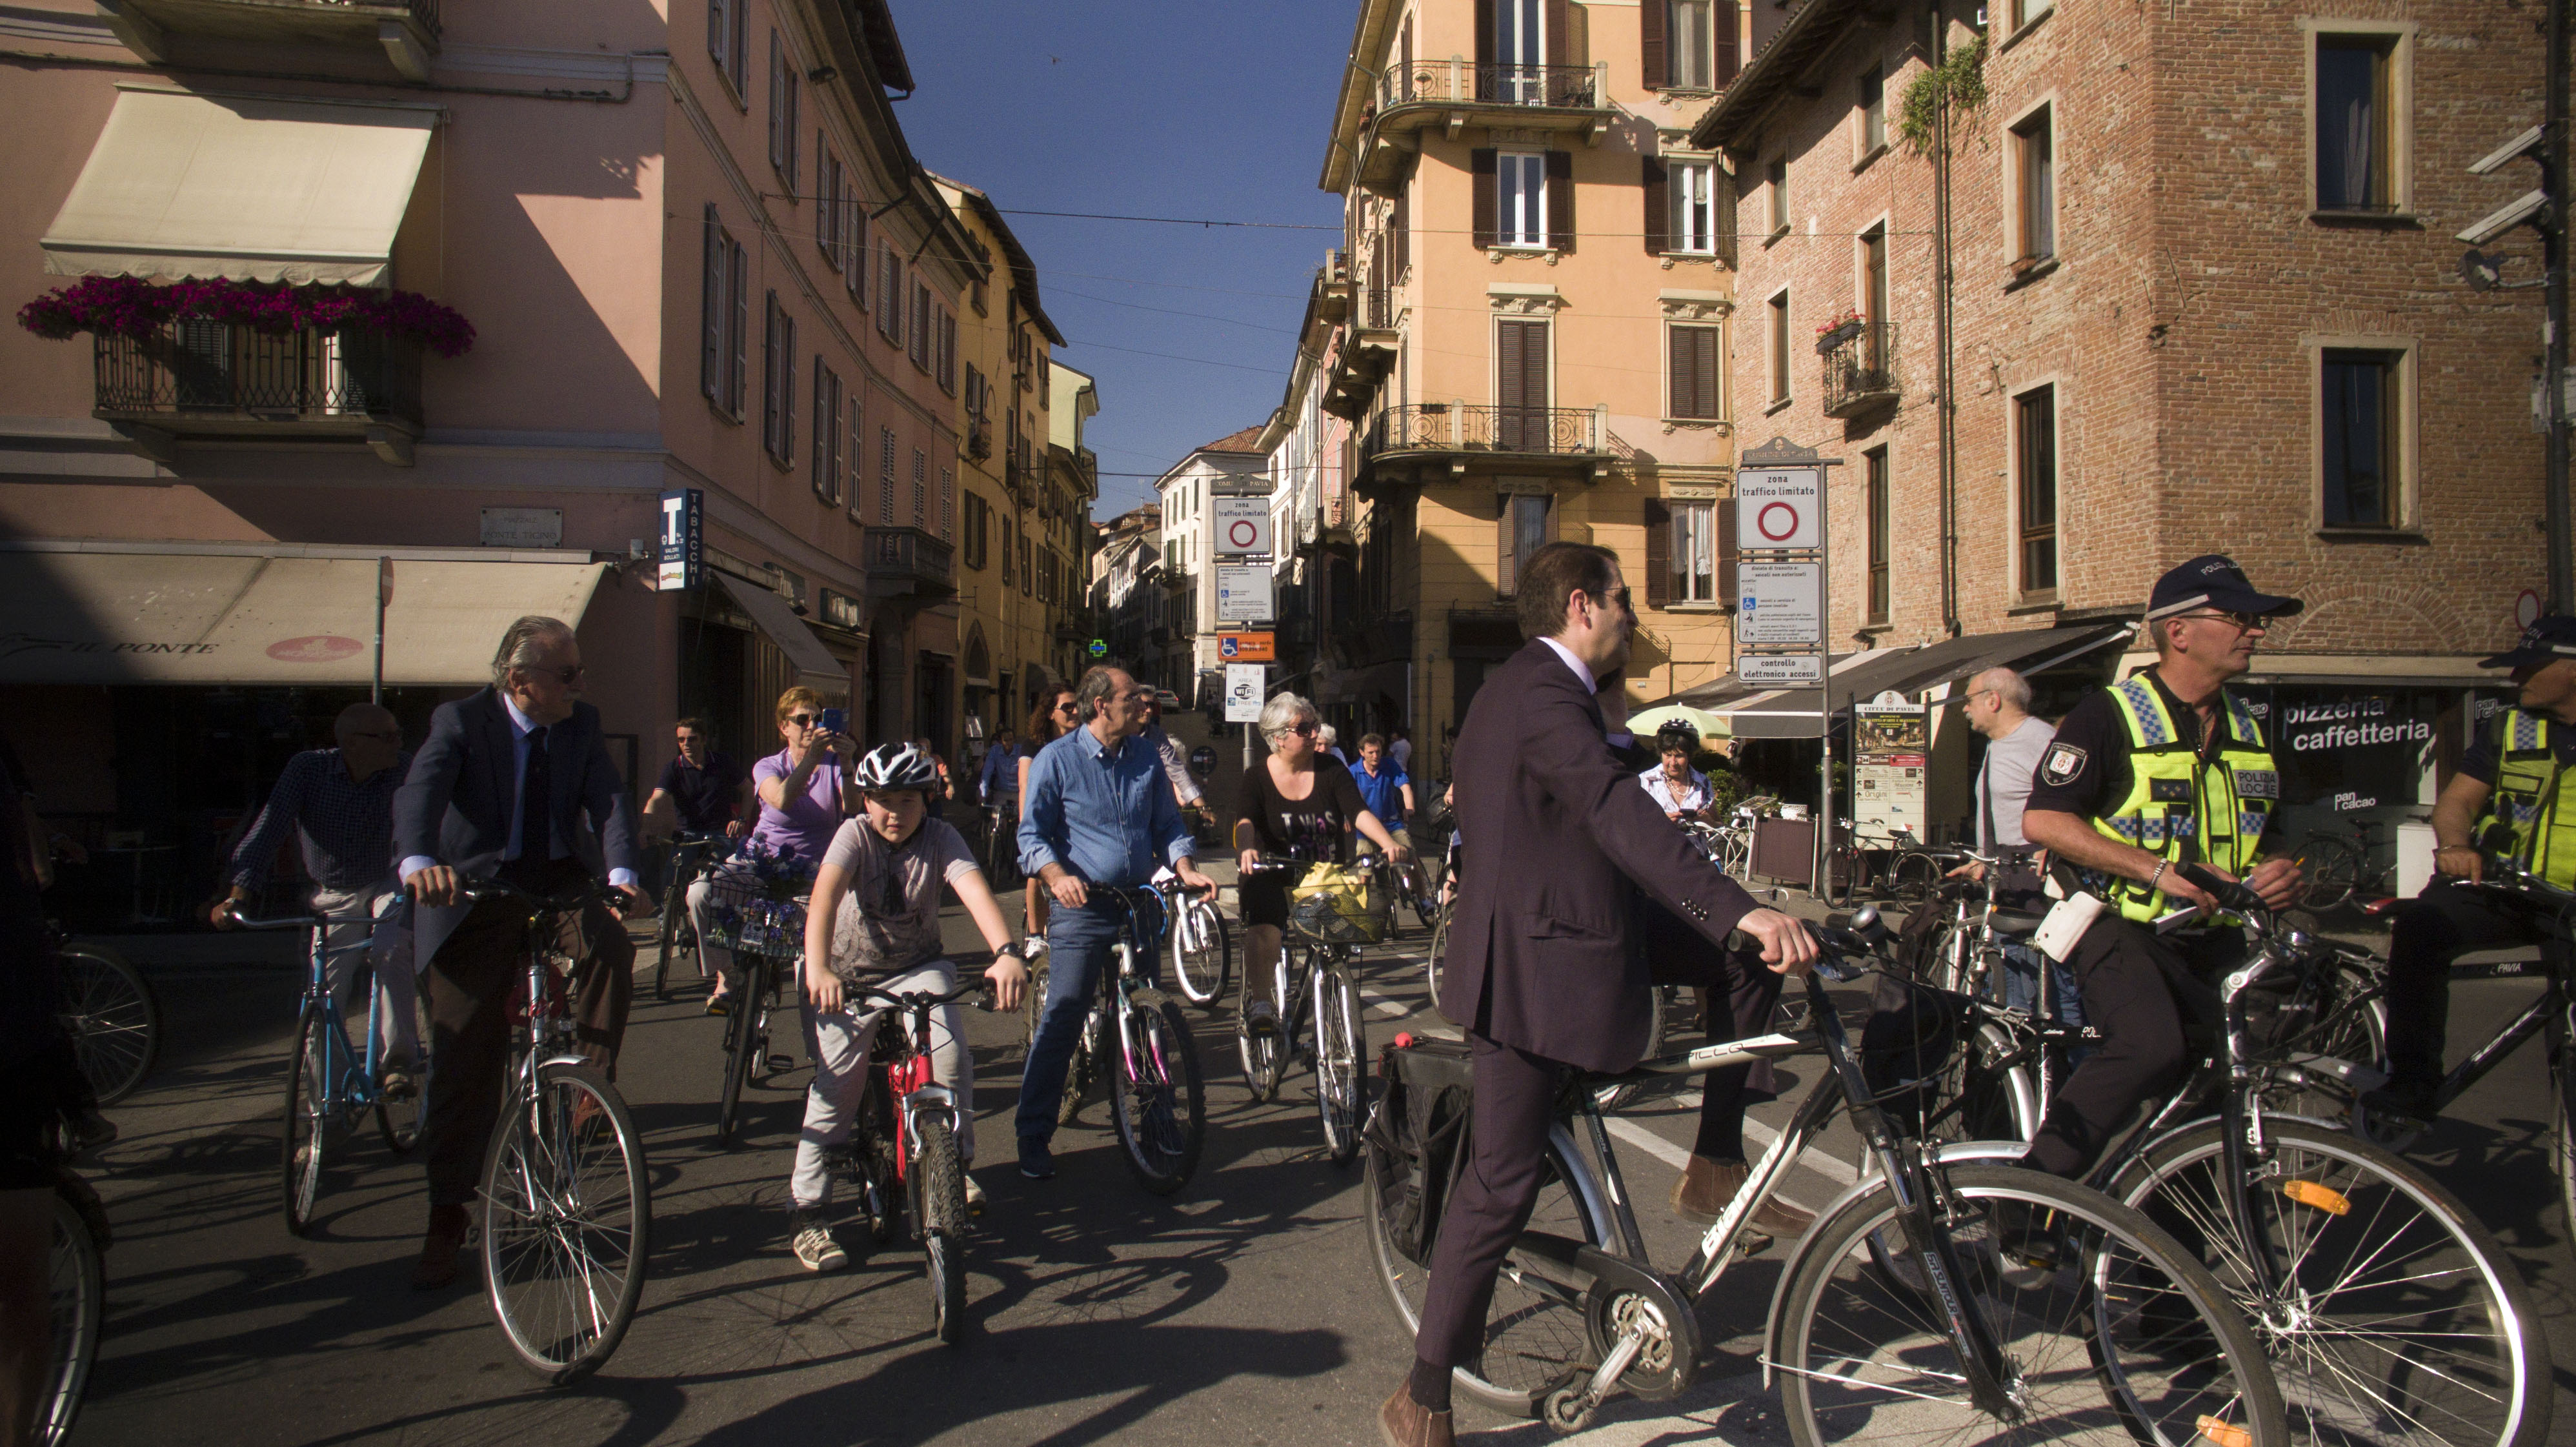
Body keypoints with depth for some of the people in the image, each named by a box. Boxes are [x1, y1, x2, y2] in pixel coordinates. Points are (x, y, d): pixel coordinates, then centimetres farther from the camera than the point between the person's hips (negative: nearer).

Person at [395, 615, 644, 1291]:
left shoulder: (581, 724, 1)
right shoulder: (461, 722, -10)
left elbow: (608, 799, -11)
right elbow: (420, 791, -27)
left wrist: (621, 872, -31)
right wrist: (419, 861, -48)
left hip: (561, 881, 2)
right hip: (478, 893, -2)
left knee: (610, 949, -33)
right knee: (464, 1062, 1)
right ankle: (446, 1221, 15)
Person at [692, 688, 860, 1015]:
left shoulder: (833, 764, 0)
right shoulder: (768, 767, 0)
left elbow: (851, 811, -18)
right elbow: (781, 800, -24)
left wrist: (846, 766, -33)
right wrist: (812, 757, -34)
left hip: (813, 871, 0)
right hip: (762, 859, 1)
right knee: (701, 892, -26)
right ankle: (726, 979, -11)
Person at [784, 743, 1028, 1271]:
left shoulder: (939, 838, -14)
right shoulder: (855, 835, -17)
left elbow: (974, 891, -31)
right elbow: (825, 897, -34)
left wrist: (1006, 952, -51)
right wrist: (818, 971, -52)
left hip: (918, 969, 1)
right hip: (849, 976, -1)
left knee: (949, 1050, -24)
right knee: (835, 1089, -8)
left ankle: (957, 1161, -1)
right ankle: (808, 1215, 5)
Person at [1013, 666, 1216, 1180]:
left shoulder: (1146, 760, 10)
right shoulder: (1056, 760, -4)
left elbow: (1168, 825, 14)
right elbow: (1032, 834, -6)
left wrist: (1185, 868, -6)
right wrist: (1057, 877, -25)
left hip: (1139, 903, 5)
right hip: (1082, 909, -5)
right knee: (1061, 1021, -8)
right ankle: (1034, 1137, 1)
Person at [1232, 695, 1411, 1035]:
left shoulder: (1331, 771, 4)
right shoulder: (1256, 778, 0)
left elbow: (1359, 812, -10)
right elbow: (1246, 820, -19)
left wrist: (1390, 844, -29)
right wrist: (1247, 849, -43)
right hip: (1272, 877, -2)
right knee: (1263, 930, -31)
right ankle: (1261, 1002, -29)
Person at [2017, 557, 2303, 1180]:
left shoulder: (2247, 729, 17)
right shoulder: (2110, 715, -6)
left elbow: (2264, 838, 28)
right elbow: (2042, 820, -14)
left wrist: (2279, 874, 4)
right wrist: (2154, 869, -21)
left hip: (2215, 940, 7)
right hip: (2123, 927, -7)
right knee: (2150, 1048, -31)